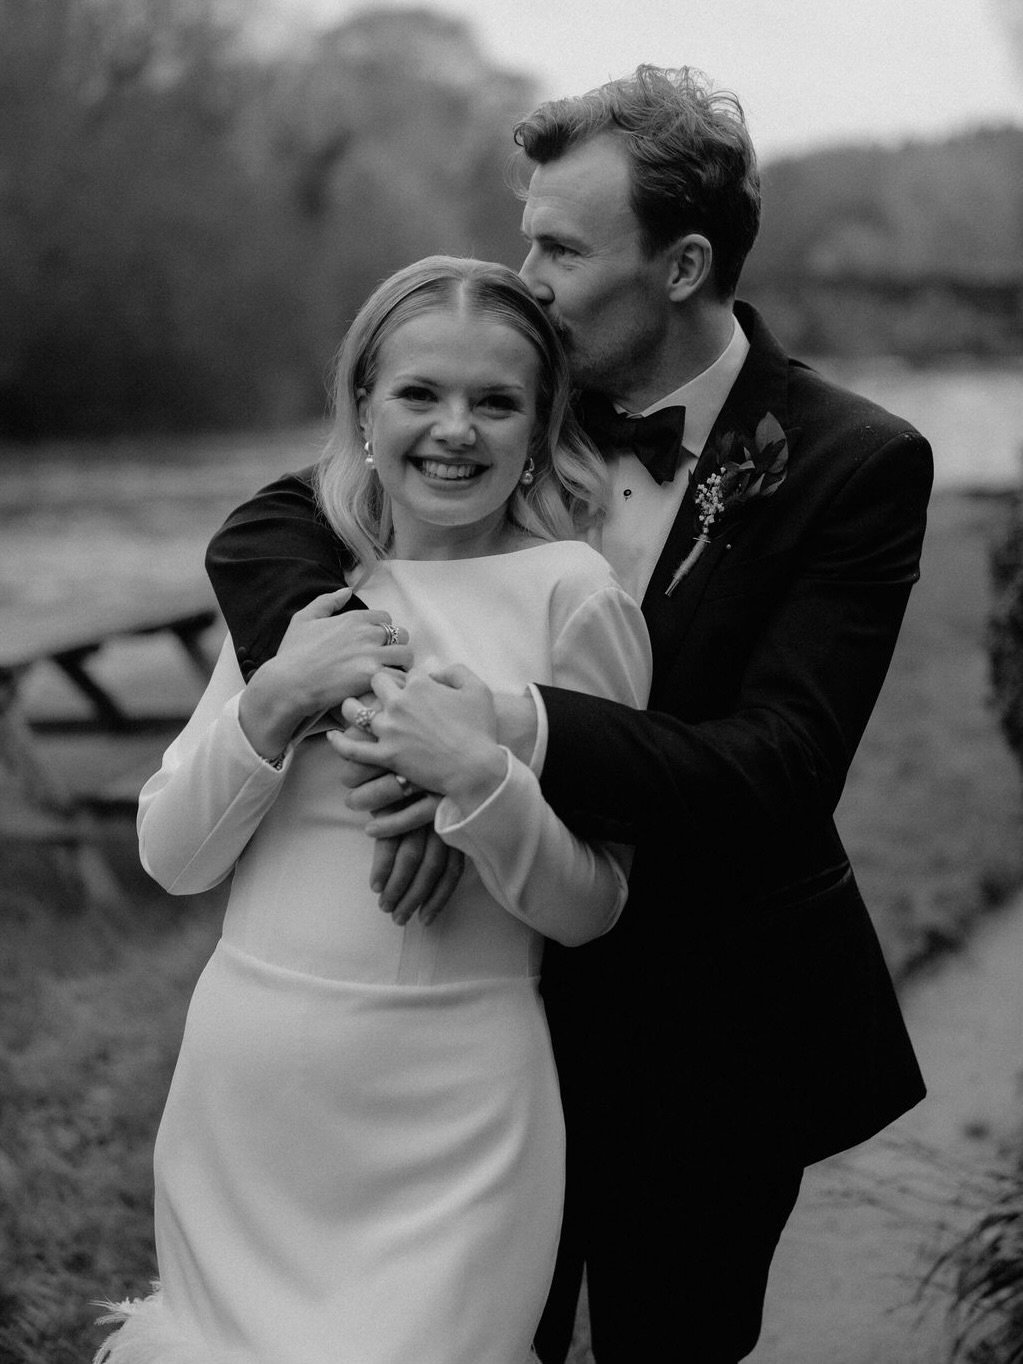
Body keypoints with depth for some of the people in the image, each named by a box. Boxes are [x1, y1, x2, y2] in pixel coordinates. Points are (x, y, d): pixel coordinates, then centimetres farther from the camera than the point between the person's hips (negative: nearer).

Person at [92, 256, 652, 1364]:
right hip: (245, 1078, 3)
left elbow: (588, 910, -3)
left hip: (448, 1105, -3)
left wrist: (478, 776, -19)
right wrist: (272, 703, -10)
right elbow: (171, 857, 4)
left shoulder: (570, 594, -5)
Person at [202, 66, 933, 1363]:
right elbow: (261, 536, -12)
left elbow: (782, 767, -24)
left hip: (709, 1038, -3)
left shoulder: (856, 465, -17)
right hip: (500, 978, 3)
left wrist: (519, 727, -39)